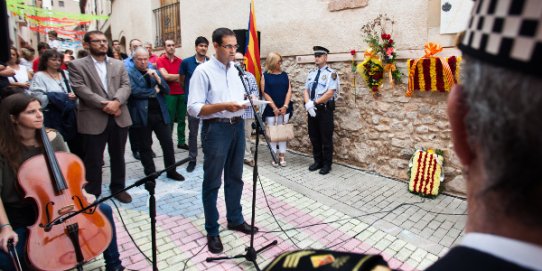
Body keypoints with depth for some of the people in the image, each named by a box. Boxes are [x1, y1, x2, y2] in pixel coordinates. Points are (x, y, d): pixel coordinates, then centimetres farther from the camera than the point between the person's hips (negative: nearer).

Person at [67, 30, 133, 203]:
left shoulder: (118, 64, 14)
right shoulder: (77, 65, 2)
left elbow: (126, 86, 3)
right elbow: (81, 89, -10)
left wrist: (116, 101, -16)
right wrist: (104, 104, -19)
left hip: (119, 118, 4)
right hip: (93, 119, -3)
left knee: (118, 156, 14)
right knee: (93, 160, 6)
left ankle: (118, 187, 29)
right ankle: (92, 194, 21)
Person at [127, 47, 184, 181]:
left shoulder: (155, 72, 13)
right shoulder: (129, 73, -1)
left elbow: (167, 90, 5)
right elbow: (135, 91, -17)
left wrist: (157, 78, -11)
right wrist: (154, 91, -5)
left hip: (160, 113, 4)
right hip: (142, 115, -3)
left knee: (168, 143, 6)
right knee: (145, 147, 7)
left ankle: (171, 171, 19)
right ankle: (150, 174, 21)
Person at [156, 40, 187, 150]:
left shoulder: (180, 61, 9)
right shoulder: (160, 60, -1)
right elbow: (166, 76, -12)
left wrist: (172, 78, -6)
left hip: (182, 93, 4)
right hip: (169, 94, -4)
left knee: (181, 119, 9)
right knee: (169, 120, 2)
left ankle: (181, 141, 20)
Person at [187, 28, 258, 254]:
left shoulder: (237, 70, 11)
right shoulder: (203, 71, -10)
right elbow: (194, 108, -16)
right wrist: (224, 106, -25)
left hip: (237, 127, 7)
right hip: (216, 129, -6)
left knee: (235, 178, 18)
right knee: (212, 182, 5)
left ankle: (235, 219, 37)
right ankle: (212, 231, 21)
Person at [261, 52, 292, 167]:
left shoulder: (284, 75, 9)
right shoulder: (265, 75, -1)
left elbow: (289, 90, 3)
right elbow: (265, 93, -6)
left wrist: (285, 106, -8)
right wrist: (274, 108, -11)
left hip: (284, 109, 3)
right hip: (271, 109, -3)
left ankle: (282, 155, 15)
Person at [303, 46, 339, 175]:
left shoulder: (331, 73, -8)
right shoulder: (311, 73, 13)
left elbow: (330, 93, -17)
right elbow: (306, 91, 8)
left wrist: (314, 103, -18)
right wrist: (308, 104, -12)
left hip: (325, 109, -6)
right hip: (311, 110, 6)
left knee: (326, 138, 2)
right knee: (314, 137, 13)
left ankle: (327, 164, 16)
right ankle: (318, 161, 28)